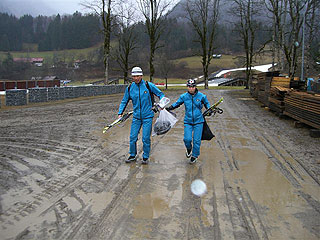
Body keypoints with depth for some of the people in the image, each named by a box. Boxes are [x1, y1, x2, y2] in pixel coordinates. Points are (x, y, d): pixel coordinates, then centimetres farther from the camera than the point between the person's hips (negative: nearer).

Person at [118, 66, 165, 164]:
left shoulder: (148, 85, -6)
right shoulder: (129, 88, 2)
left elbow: (160, 94, 4)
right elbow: (124, 101, 11)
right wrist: (120, 113, 1)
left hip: (147, 116, -3)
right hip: (136, 117, 3)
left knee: (146, 138, -2)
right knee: (133, 137, 4)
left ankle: (145, 157, 17)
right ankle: (132, 155, 24)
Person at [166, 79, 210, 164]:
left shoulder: (201, 96, -4)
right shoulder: (184, 96, -2)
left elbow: (207, 103, 14)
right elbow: (177, 103, 13)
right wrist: (169, 108, 2)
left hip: (198, 121, 0)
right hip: (188, 121, 0)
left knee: (197, 140, 1)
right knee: (187, 139, -12)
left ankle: (195, 155, 24)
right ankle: (189, 148, 24)